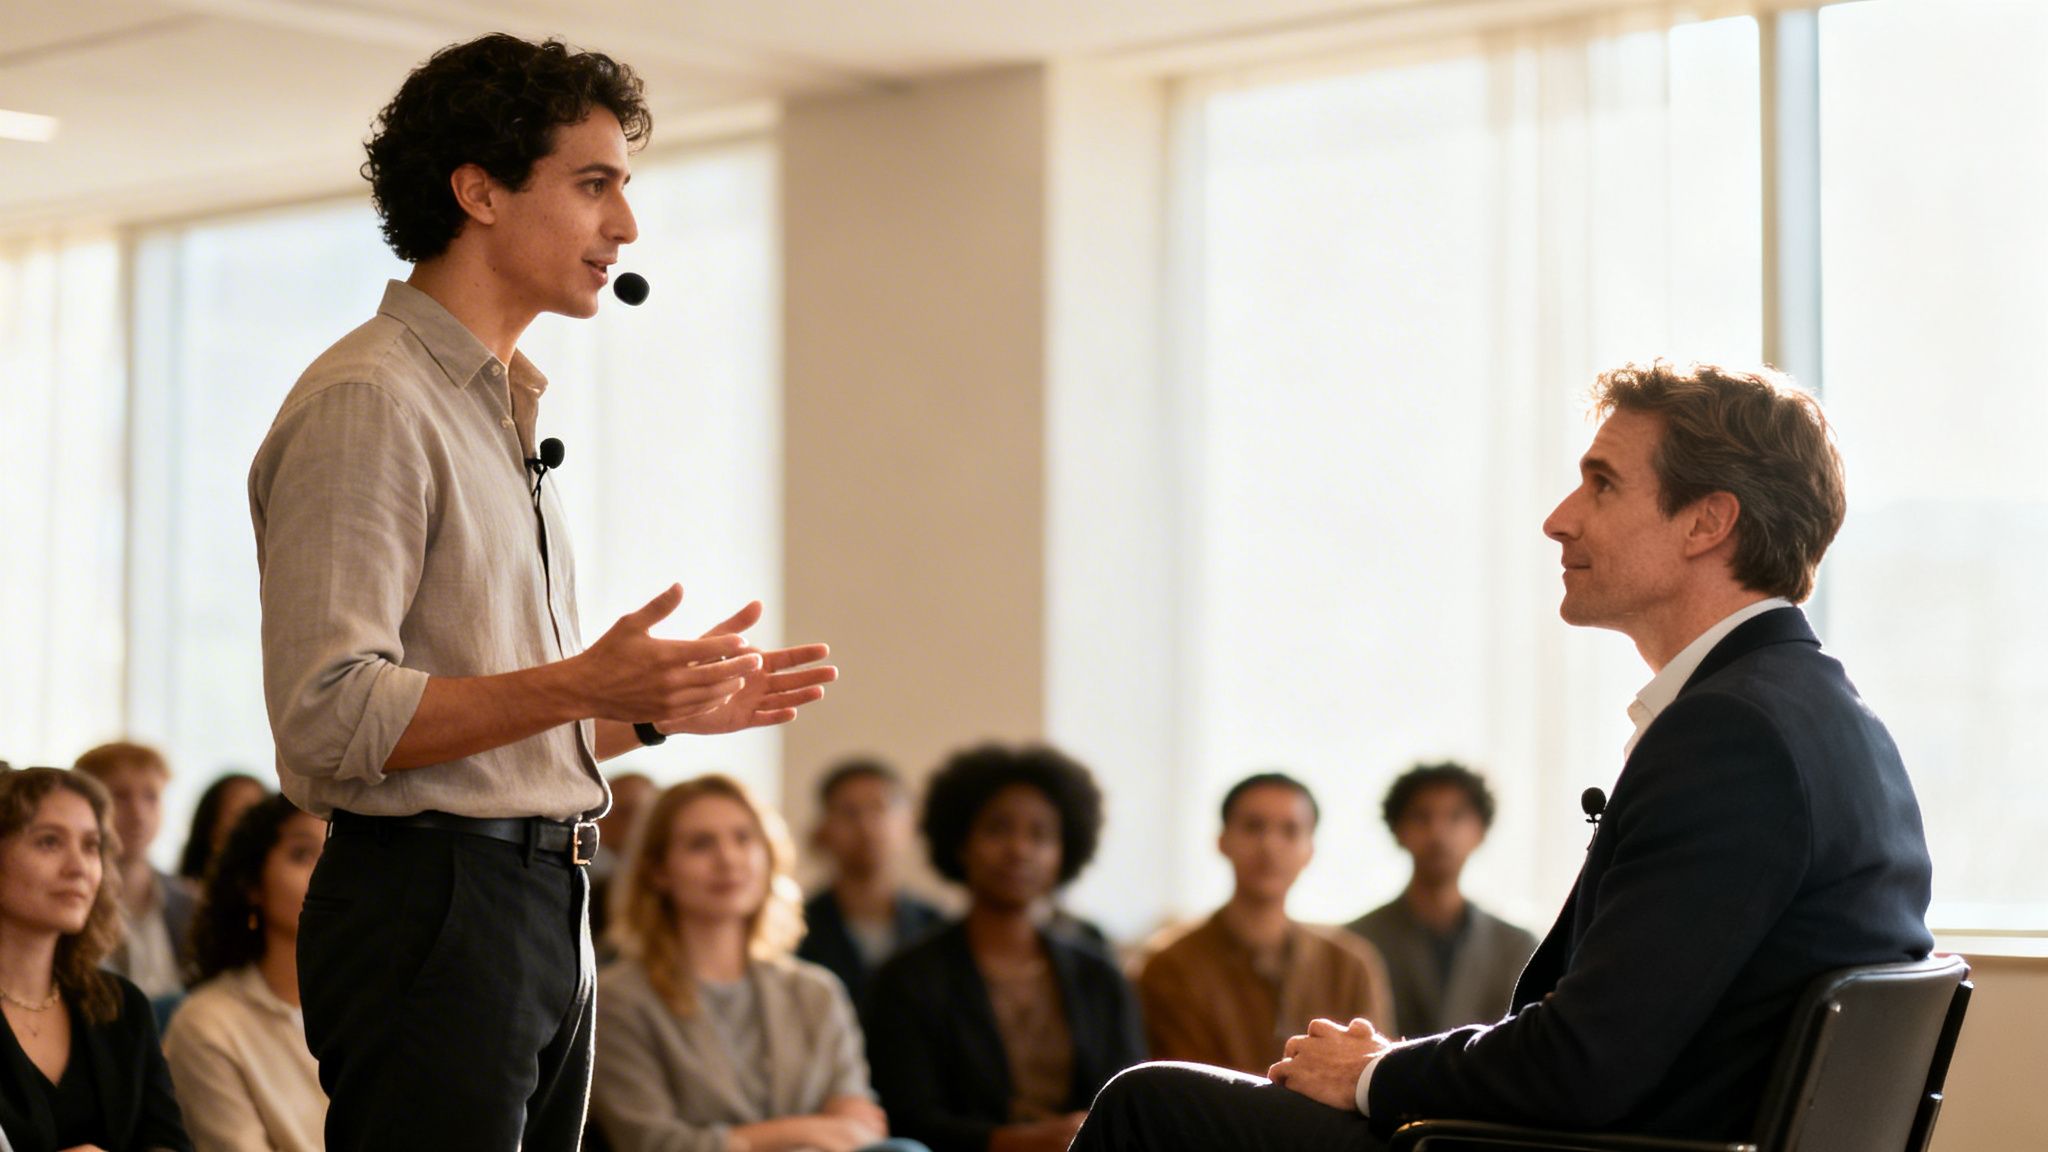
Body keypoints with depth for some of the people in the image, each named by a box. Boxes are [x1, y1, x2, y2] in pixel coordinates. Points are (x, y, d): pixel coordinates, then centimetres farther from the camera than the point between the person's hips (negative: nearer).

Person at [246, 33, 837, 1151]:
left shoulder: (502, 406, 21)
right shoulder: (368, 402, -10)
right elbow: (328, 715, -20)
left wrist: (662, 702, 14)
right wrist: (580, 687, -25)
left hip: (544, 910, 9)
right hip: (427, 902, -9)